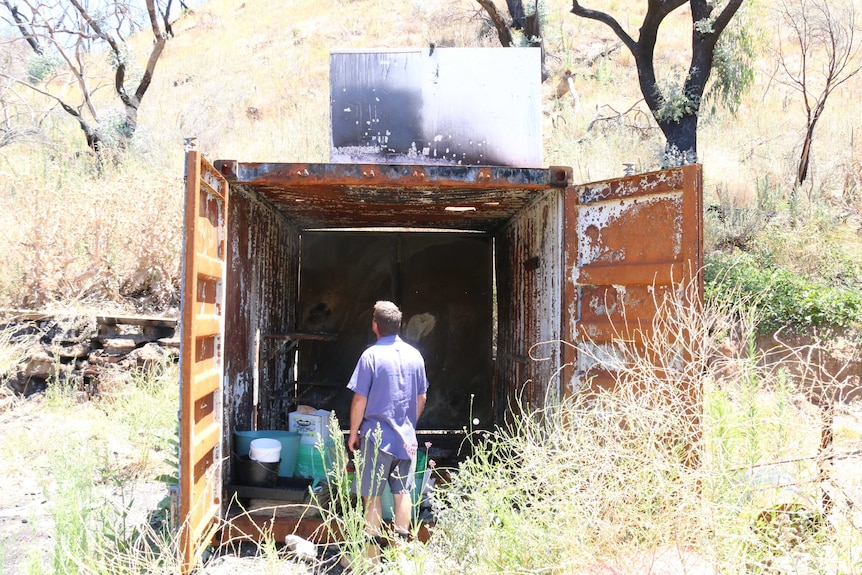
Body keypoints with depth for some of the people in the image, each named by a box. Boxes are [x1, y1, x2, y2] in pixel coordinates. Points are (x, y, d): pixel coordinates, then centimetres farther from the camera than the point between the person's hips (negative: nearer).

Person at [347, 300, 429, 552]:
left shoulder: (371, 355, -12)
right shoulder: (415, 355, 4)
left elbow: (360, 400, -11)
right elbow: (421, 398, 10)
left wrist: (353, 433, 1)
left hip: (377, 436, -5)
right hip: (406, 437, 5)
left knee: (372, 495, 5)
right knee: (402, 492, 11)